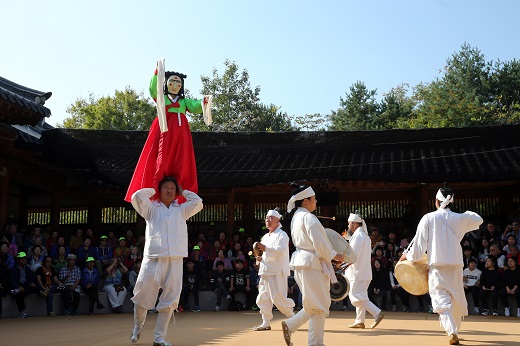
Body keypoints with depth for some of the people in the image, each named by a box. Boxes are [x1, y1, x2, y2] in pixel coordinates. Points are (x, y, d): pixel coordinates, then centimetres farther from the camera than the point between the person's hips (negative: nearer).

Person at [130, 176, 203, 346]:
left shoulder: (181, 210, 20)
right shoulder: (151, 208, 14)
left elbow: (198, 202, 8)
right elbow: (137, 196, -1)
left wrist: (183, 191, 19)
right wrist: (153, 190, 14)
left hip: (175, 261, 2)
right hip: (153, 259, -2)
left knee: (170, 300, 0)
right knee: (142, 296, -3)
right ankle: (138, 325, 27)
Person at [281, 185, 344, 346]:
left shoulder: (296, 217, 15)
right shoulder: (308, 218, -14)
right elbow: (320, 244, -17)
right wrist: (336, 256, -4)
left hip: (302, 261, 10)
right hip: (312, 264, -10)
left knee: (315, 304, 17)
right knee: (319, 305, -1)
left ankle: (290, 325, 16)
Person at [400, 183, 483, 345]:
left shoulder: (428, 218, -6)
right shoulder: (460, 218, 1)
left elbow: (419, 246, -5)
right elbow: (478, 220, 22)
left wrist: (408, 256, 10)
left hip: (437, 267, -3)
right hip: (456, 267, 3)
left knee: (442, 301, -6)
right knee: (457, 300, 18)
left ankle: (452, 332, -24)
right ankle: (455, 330, 27)